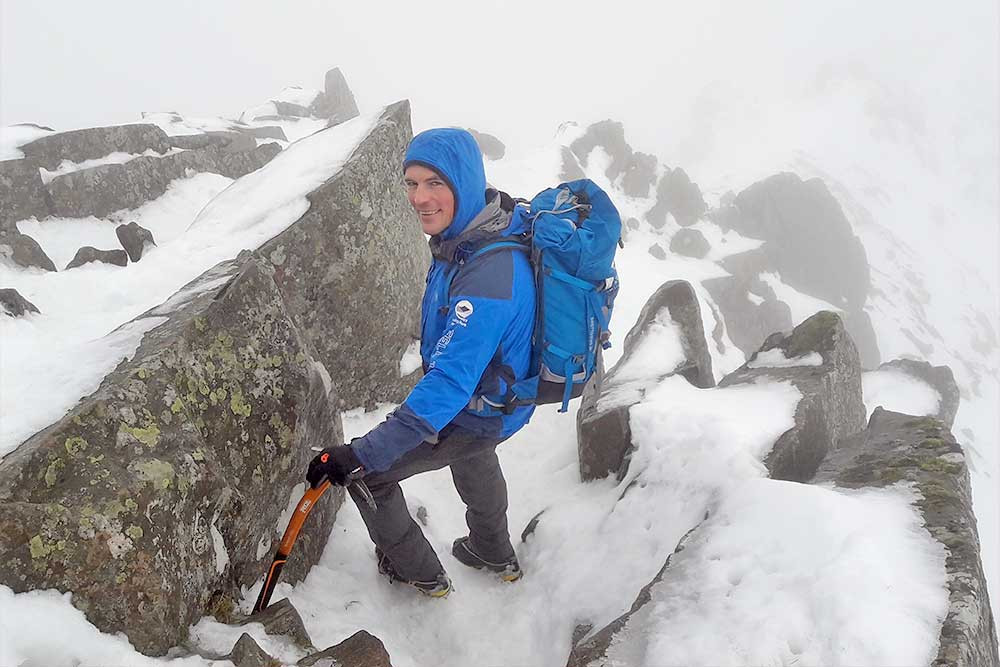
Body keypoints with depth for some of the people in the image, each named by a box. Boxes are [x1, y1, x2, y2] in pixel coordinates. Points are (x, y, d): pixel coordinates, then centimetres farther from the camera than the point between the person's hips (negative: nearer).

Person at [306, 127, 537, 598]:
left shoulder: (488, 276, -39)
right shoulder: (473, 230, -9)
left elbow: (450, 383, -41)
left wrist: (362, 455, -41)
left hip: (481, 413, -9)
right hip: (493, 388, 9)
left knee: (366, 471, 6)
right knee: (473, 455, 37)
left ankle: (419, 572, 29)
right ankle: (494, 554, 62)